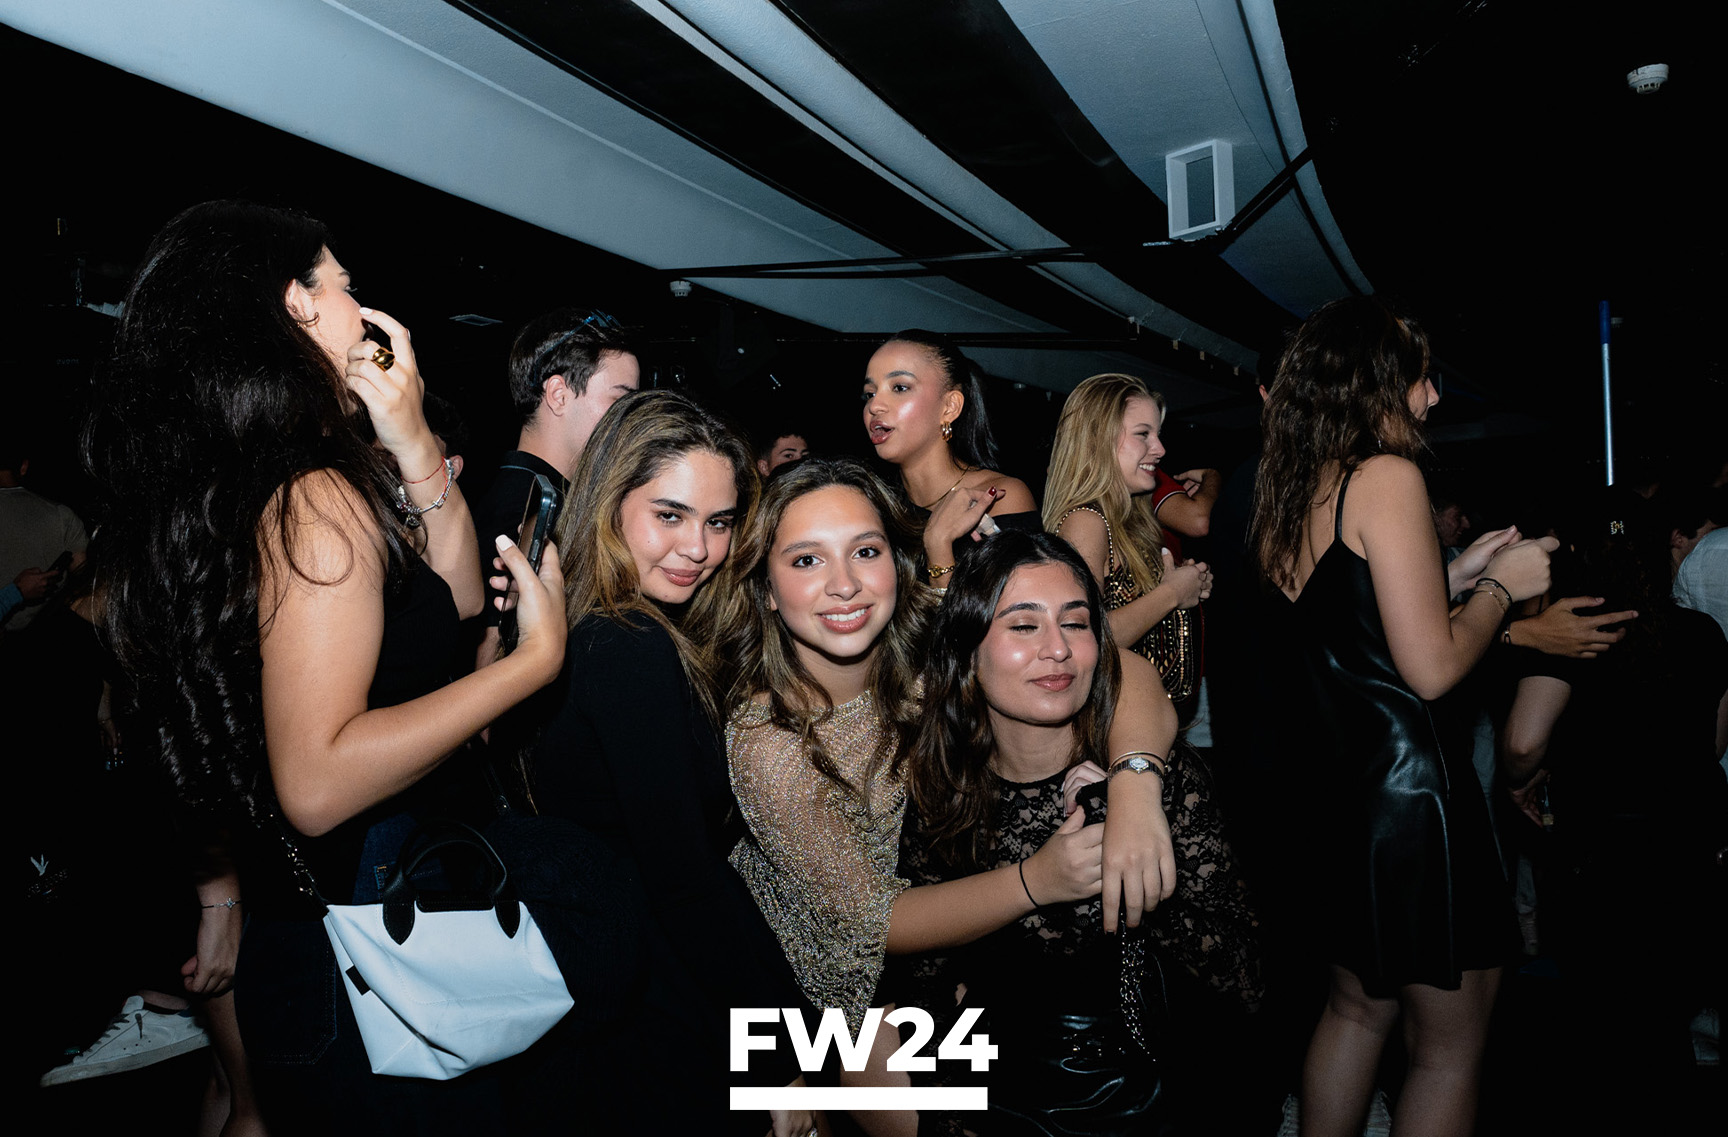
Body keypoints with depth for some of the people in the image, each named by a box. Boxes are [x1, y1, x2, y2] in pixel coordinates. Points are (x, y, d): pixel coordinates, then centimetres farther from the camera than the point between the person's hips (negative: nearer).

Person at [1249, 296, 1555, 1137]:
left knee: (1357, 1007, 22)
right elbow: (1431, 668, -18)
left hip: (1337, 778, 9)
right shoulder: (1386, 476, -14)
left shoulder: (1288, 497, 11)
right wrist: (1501, 586, -2)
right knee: (1450, 1044, 7)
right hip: (1413, 782, -9)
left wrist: (1453, 573, 19)